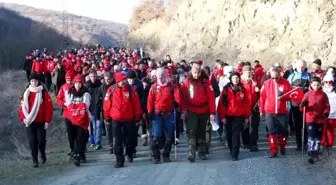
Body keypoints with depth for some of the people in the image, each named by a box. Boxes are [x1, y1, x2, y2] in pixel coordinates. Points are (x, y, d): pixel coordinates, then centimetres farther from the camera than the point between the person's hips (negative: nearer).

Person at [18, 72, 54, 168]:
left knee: (41, 140, 2)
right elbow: (23, 106, 5)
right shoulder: (26, 92, 5)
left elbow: (49, 107, -6)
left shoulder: (44, 92, -4)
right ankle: (35, 160, 9)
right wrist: (23, 117, -7)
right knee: (32, 141, 1)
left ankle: (42, 153, 32)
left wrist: (47, 120, -9)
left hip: (41, 122, -2)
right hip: (30, 121, 2)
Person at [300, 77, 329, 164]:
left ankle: (316, 153, 28)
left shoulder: (323, 95, 1)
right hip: (310, 119, -2)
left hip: (320, 119, 2)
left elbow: (327, 106, 2)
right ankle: (311, 154, -7)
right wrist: (303, 105, -24)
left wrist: (326, 112, -17)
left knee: (318, 137, 12)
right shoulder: (308, 94, -2)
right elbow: (303, 108, -1)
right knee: (311, 136, -10)